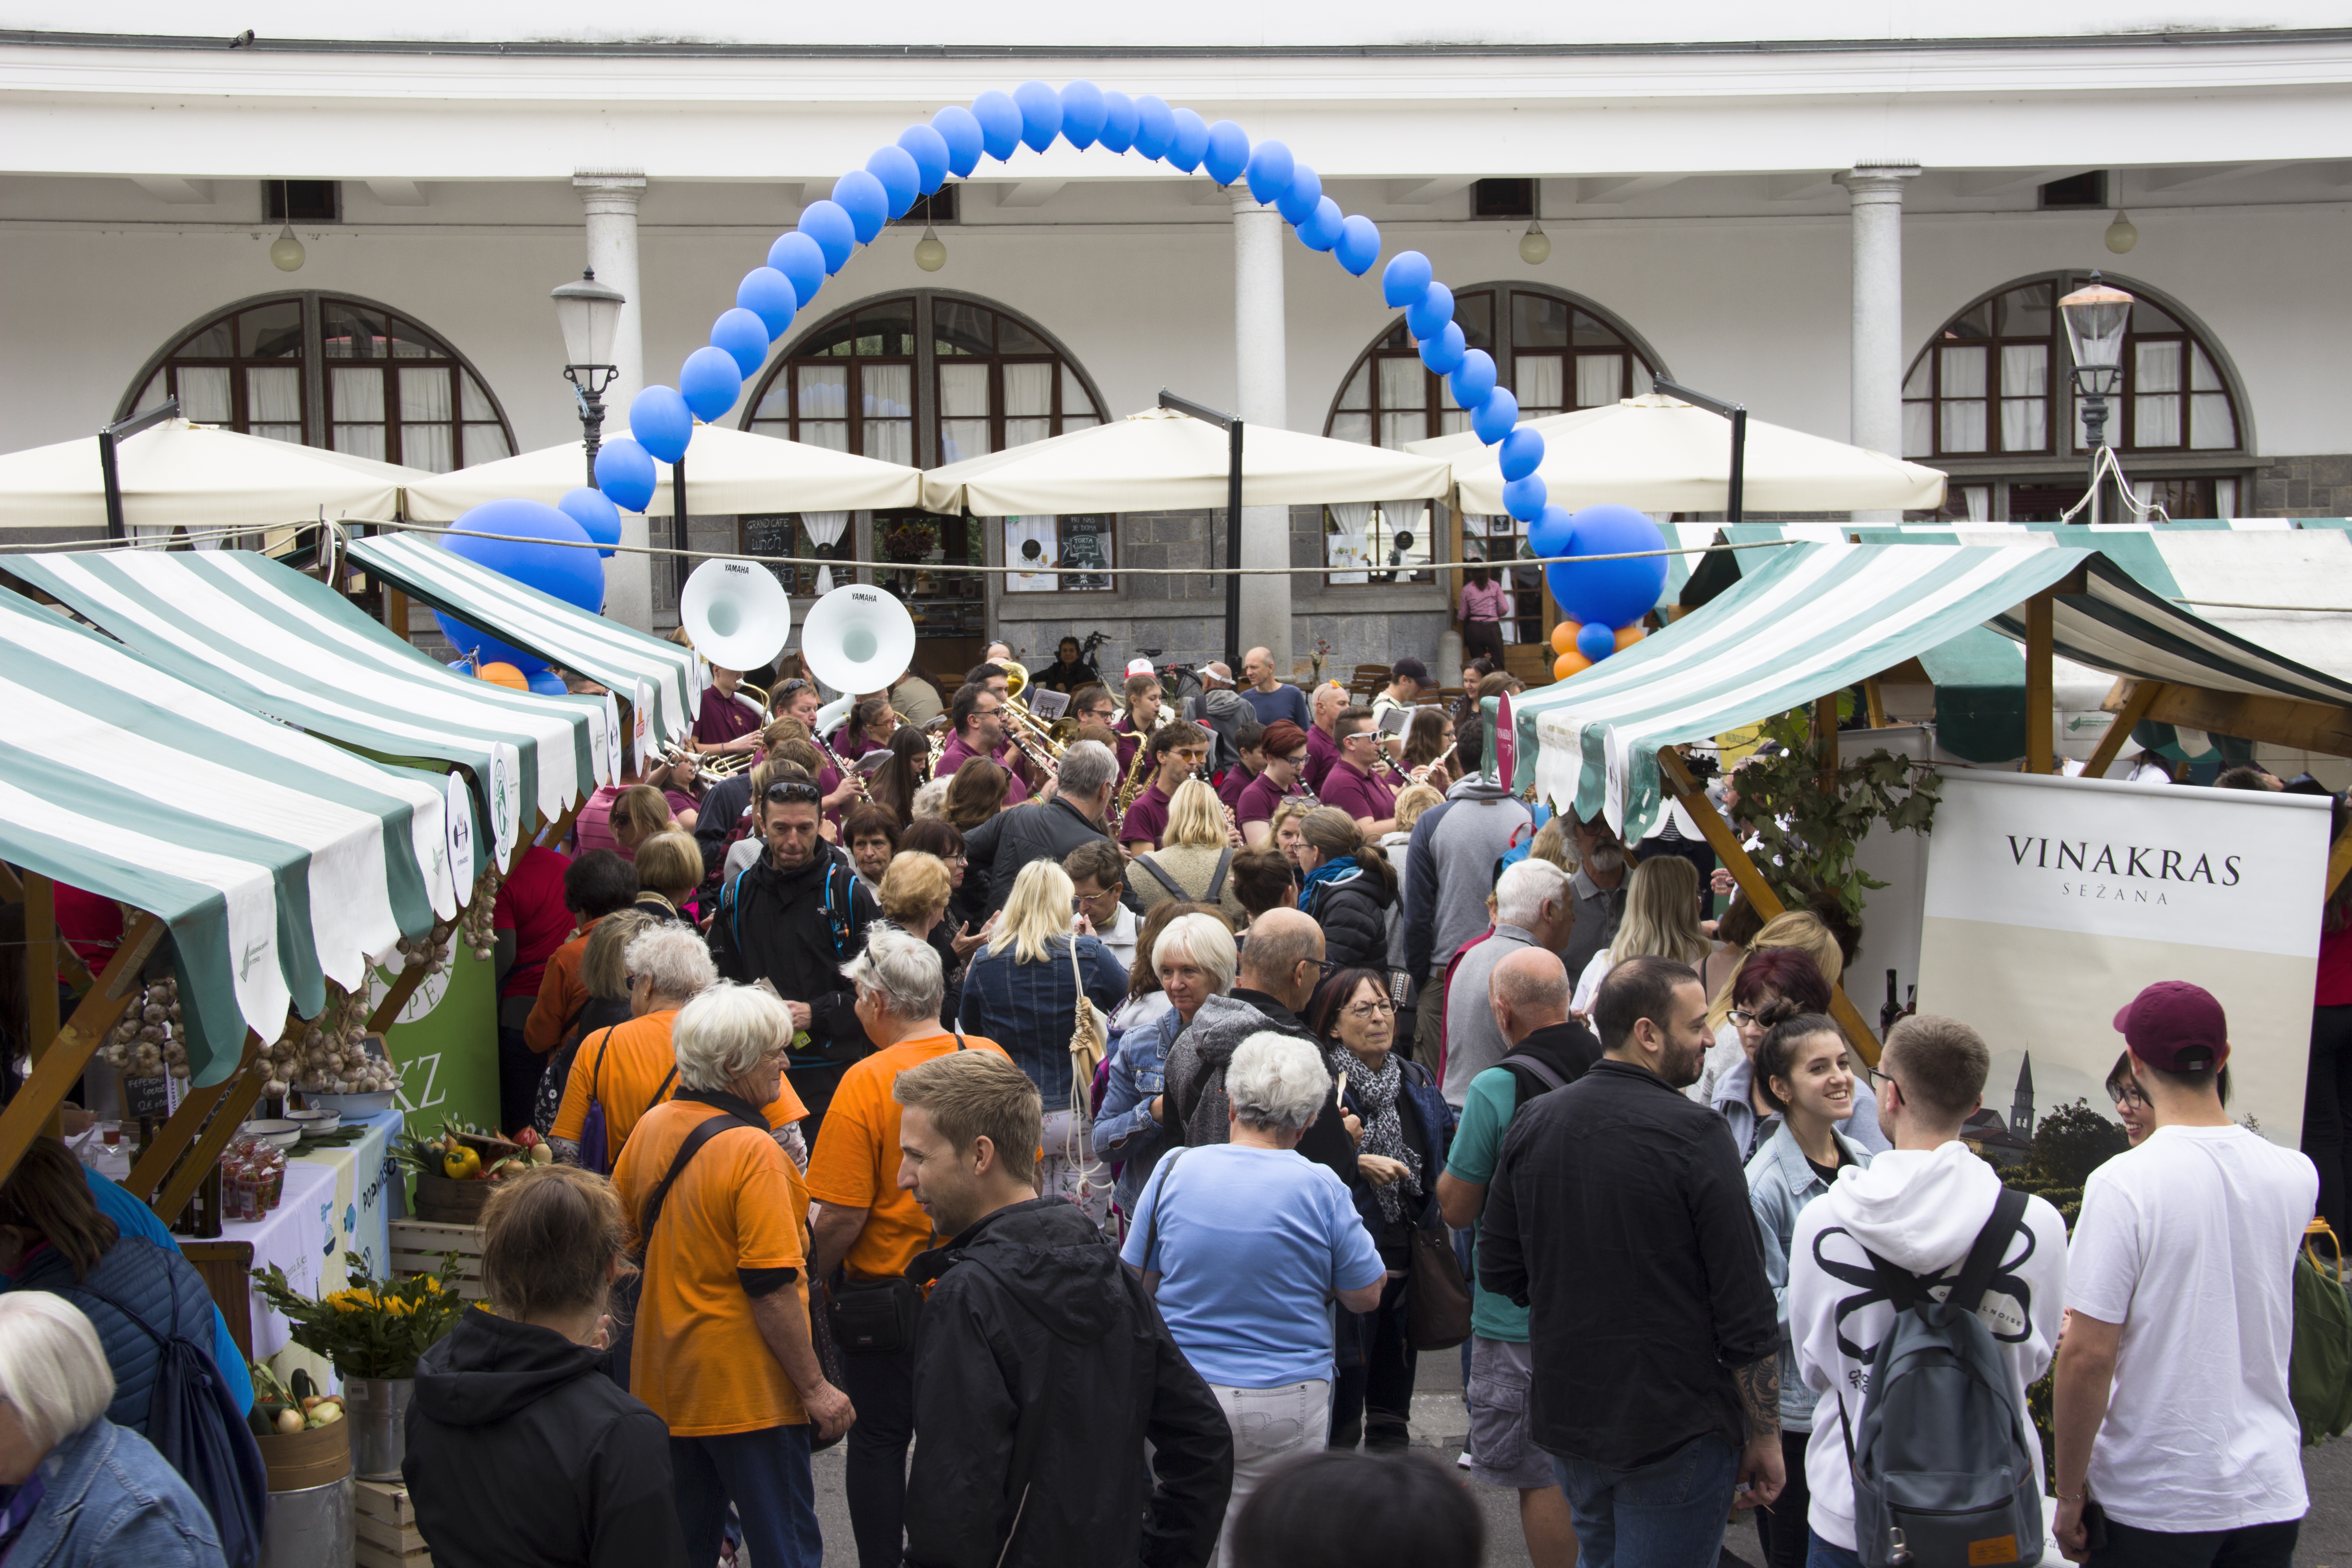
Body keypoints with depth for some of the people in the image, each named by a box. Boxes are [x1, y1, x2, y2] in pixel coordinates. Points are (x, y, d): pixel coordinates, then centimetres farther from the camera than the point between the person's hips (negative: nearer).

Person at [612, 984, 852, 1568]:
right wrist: (815, 1388, -15)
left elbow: (624, 1236, 14)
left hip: (663, 1382, 8)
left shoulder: (651, 1127, 2)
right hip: (746, 1389, -8)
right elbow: (772, 1288, -22)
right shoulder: (752, 1152, -21)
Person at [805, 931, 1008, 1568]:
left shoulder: (867, 1082, -20)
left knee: (878, 1442, 11)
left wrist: (818, 1276, -2)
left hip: (886, 1290, -5)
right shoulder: (993, 1061, -5)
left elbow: (842, 1216, -21)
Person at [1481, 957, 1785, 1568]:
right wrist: (1764, 1436, -6)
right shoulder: (1693, 1135, -17)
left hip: (1565, 1419, 6)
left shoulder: (1532, 1124, 1)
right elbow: (1746, 1307, -15)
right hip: (1675, 1427, -6)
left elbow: (1499, 1272, 8)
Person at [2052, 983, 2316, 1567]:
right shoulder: (2297, 1177, -2)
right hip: (2273, 1494, 5)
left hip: (2154, 1502, -4)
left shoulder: (2123, 1183, -17)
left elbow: (2088, 1358, -18)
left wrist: (2069, 1492, -7)